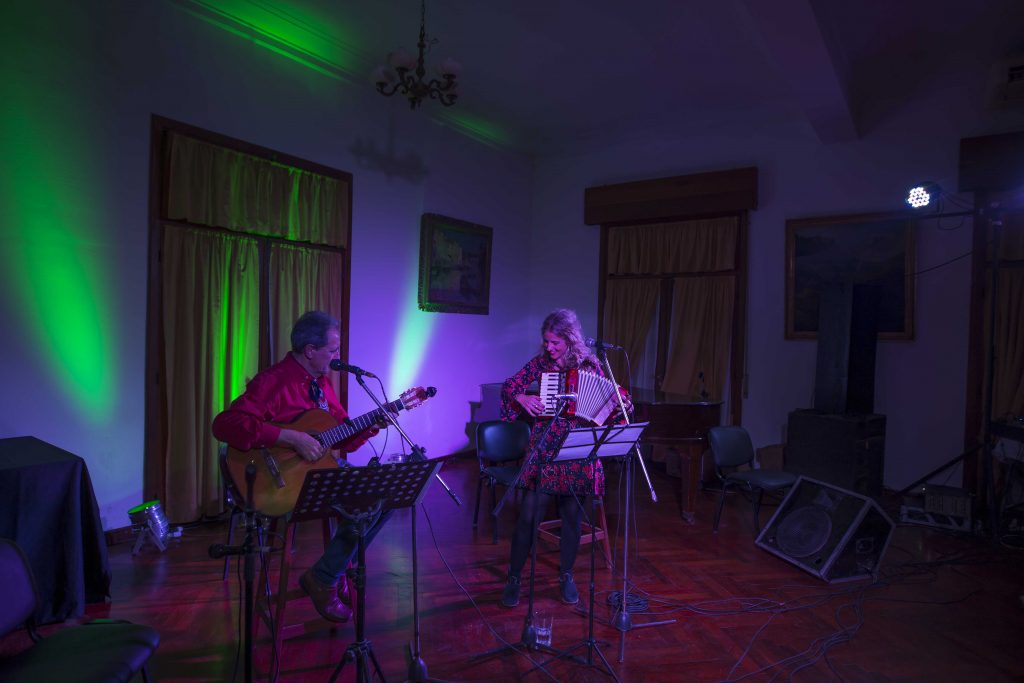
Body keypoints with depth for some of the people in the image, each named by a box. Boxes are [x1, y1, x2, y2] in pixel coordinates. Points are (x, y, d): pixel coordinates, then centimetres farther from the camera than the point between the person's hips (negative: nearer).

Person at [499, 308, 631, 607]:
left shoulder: (590, 365, 1)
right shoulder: (540, 362, 1)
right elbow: (509, 385, 3)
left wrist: (620, 409, -13)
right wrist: (522, 397, -15)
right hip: (544, 449, -1)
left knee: (572, 516, 10)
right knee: (528, 515, -3)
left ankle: (566, 577, 30)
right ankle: (513, 579, 15)